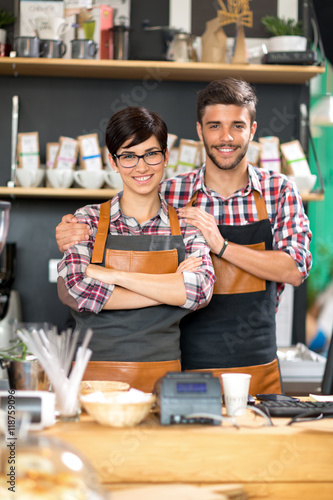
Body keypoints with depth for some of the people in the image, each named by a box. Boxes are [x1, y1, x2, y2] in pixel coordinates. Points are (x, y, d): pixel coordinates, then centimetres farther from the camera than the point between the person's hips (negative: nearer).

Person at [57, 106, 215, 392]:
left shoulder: (186, 227, 8)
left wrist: (113, 275, -9)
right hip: (96, 374, 0)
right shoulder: (88, 220, 6)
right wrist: (171, 288, -7)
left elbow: (201, 291, -8)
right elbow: (74, 291, -9)